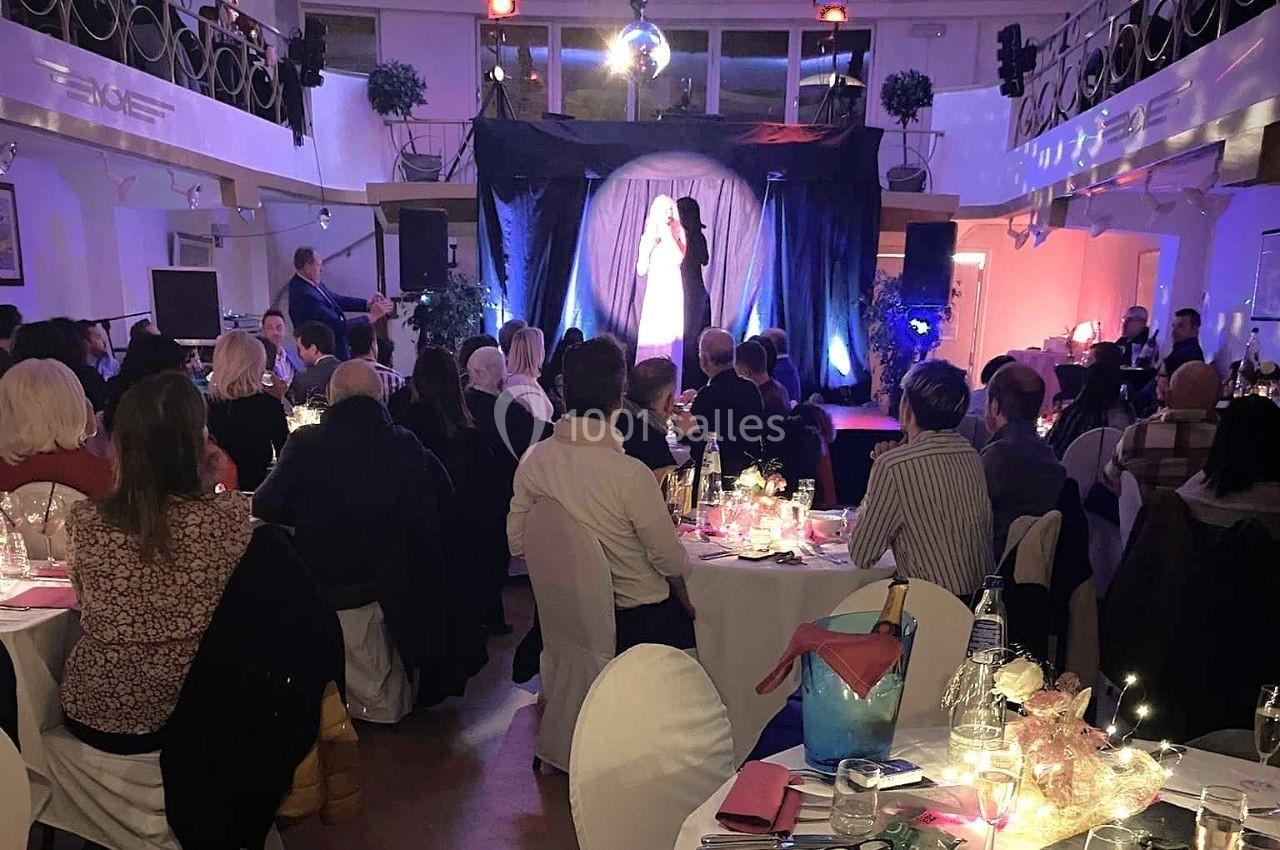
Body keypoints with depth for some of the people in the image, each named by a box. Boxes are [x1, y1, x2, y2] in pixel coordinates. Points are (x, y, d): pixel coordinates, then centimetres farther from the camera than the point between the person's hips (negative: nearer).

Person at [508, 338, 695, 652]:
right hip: (640, 619, -6)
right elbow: (669, 559, -16)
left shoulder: (533, 460, -10)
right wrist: (685, 598, 5)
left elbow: (518, 543, 0)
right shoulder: (631, 474, -27)